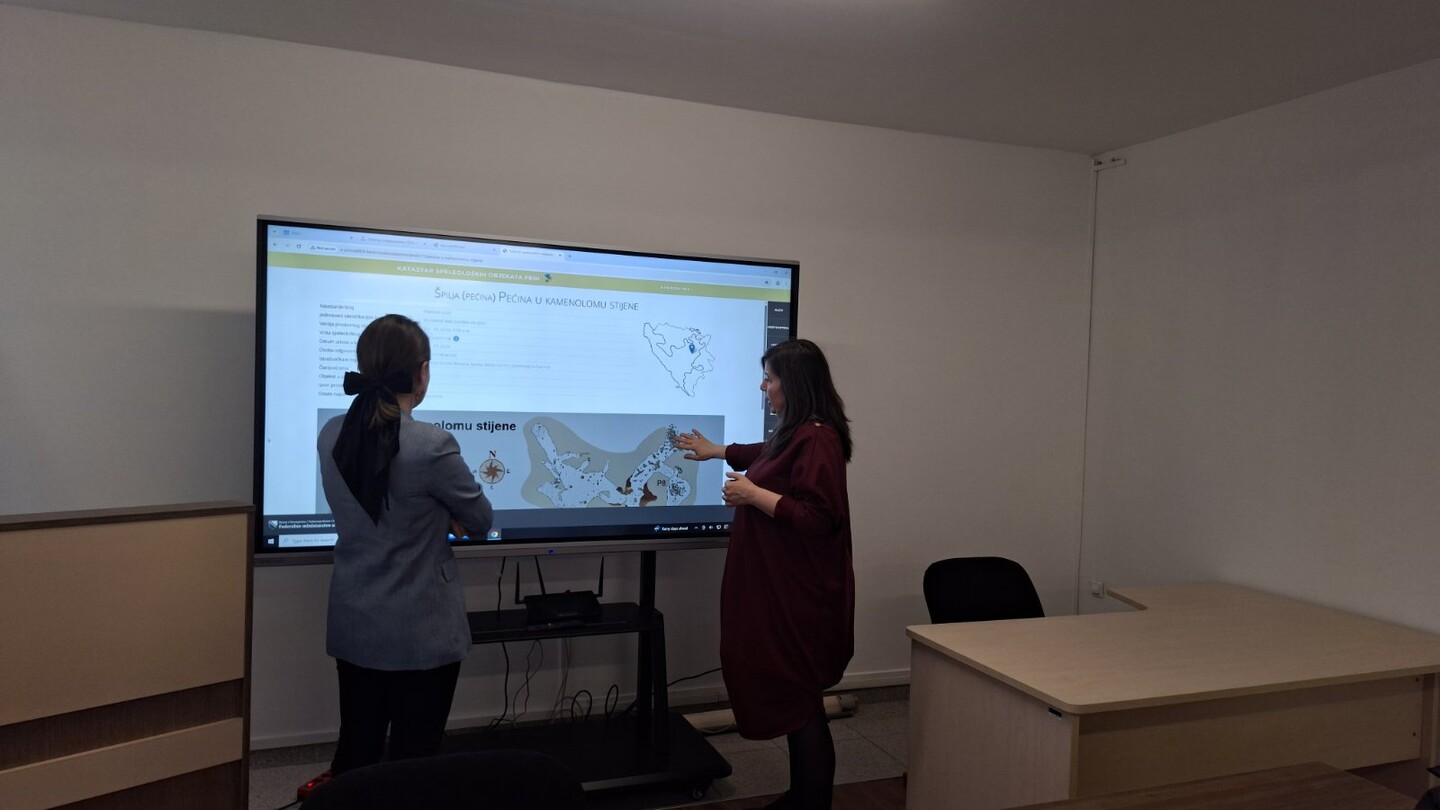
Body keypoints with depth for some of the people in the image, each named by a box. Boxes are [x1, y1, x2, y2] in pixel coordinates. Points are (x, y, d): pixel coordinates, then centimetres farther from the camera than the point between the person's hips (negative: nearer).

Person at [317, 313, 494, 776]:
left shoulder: (331, 436, -3)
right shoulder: (432, 445, -23)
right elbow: (481, 521, -8)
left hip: (354, 625, 6)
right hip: (420, 633, -6)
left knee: (356, 750, 19)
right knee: (412, 760, 10)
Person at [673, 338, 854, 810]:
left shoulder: (817, 441, -21)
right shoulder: (797, 434, 11)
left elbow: (816, 519, -27)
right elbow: (767, 456, 34)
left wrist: (753, 495, -20)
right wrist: (717, 452, 44)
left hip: (800, 594, -10)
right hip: (780, 589, 10)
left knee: (799, 698, -1)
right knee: (792, 695, 17)